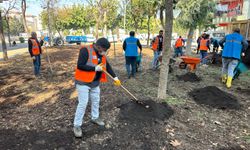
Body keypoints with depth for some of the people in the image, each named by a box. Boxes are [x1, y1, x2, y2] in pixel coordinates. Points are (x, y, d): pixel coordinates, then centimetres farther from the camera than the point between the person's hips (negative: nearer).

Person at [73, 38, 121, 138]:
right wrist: (95, 68, -25)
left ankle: (95, 118, 40)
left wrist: (115, 77, 3)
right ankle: (77, 125, 9)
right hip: (83, 82, -7)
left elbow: (107, 66, 9)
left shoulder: (101, 54, 4)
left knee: (96, 101, 19)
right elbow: (80, 66, -26)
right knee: (83, 103, -5)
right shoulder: (85, 51, -20)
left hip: (95, 82, 8)